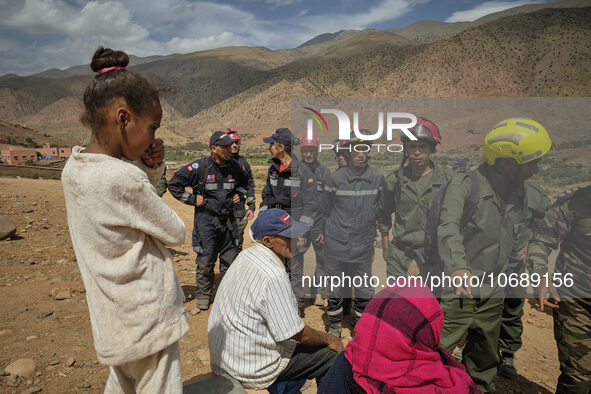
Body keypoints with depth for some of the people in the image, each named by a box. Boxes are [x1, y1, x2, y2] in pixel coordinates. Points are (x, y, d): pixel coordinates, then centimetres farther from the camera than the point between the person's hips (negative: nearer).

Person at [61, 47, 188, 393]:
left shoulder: (73, 168, -1)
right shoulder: (125, 179, -27)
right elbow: (176, 234, -14)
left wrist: (151, 169, -5)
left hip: (111, 316, 9)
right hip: (147, 318, -8)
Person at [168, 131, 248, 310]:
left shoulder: (234, 167, 3)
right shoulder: (200, 167, -11)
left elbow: (244, 185, 25)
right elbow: (174, 184, -4)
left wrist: (238, 195, 7)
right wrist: (192, 199, -7)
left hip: (228, 220, 4)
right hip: (206, 219, -4)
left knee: (230, 257, 10)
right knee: (205, 259, 3)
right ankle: (203, 294, 21)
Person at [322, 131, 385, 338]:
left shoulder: (378, 178, -5)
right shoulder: (335, 178, -11)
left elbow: (378, 208, 9)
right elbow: (325, 208, 2)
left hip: (364, 243, 2)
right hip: (336, 243, -1)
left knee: (365, 290, 12)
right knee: (335, 288, 13)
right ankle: (335, 324, 36)